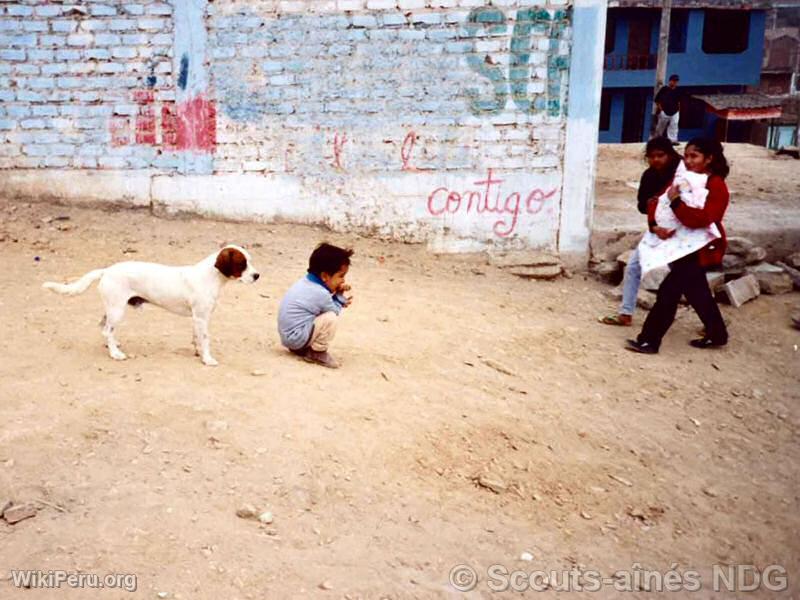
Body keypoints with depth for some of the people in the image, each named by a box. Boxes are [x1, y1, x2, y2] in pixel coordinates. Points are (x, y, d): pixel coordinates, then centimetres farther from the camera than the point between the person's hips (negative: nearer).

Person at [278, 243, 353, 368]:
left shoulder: (306, 282, 5)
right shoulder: (320, 294, -23)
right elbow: (334, 310, -9)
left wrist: (338, 294, -2)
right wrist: (341, 299, 5)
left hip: (287, 335, 10)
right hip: (296, 338, -10)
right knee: (331, 318, -22)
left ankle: (302, 348, 18)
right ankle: (317, 353, -4)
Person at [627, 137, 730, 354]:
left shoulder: (716, 187, -17)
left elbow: (701, 219, -29)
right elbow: (658, 202, 2)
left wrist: (676, 202, -32)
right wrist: (655, 225, -14)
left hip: (701, 249, -9)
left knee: (669, 290, -10)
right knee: (697, 292, 21)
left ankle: (649, 340, -3)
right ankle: (717, 335, 39)